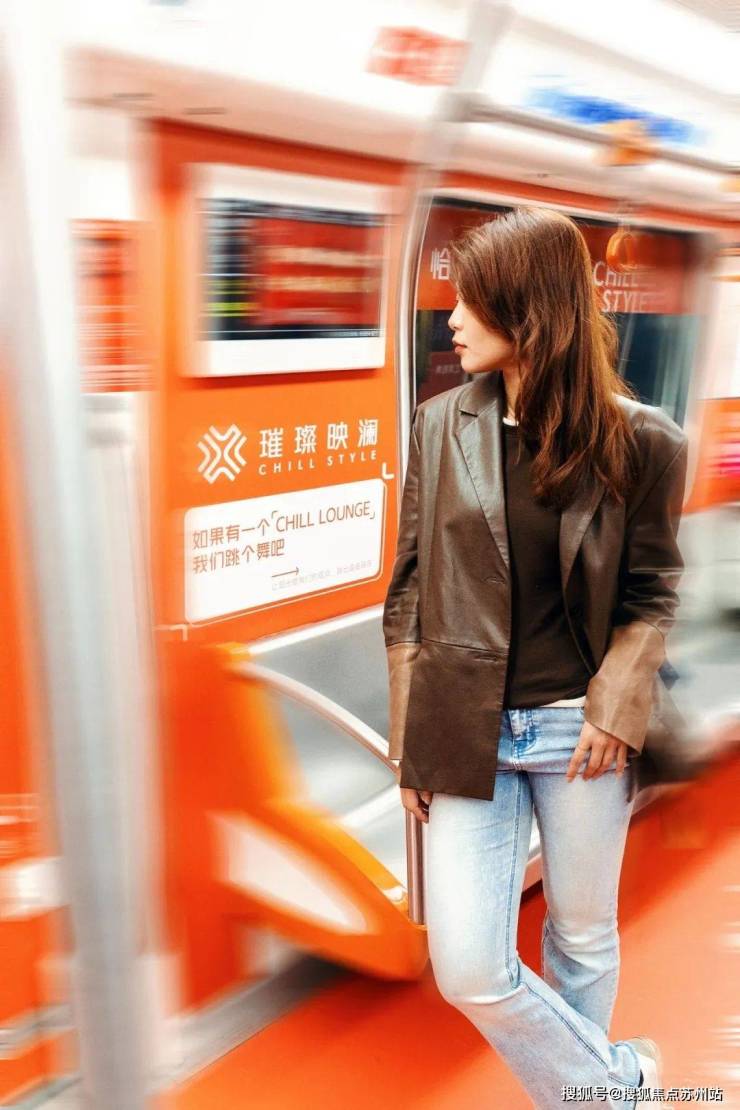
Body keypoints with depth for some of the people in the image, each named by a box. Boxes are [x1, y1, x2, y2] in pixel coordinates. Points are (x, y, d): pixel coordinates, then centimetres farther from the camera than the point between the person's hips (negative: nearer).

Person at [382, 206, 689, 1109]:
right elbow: (410, 591, 3)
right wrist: (409, 737, 2)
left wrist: (615, 709, -10)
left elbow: (651, 592, 4)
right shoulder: (439, 425, 0)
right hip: (467, 732, 2)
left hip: (580, 730, -1)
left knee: (583, 938, 16)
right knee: (468, 971, -1)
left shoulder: (639, 441, -5)